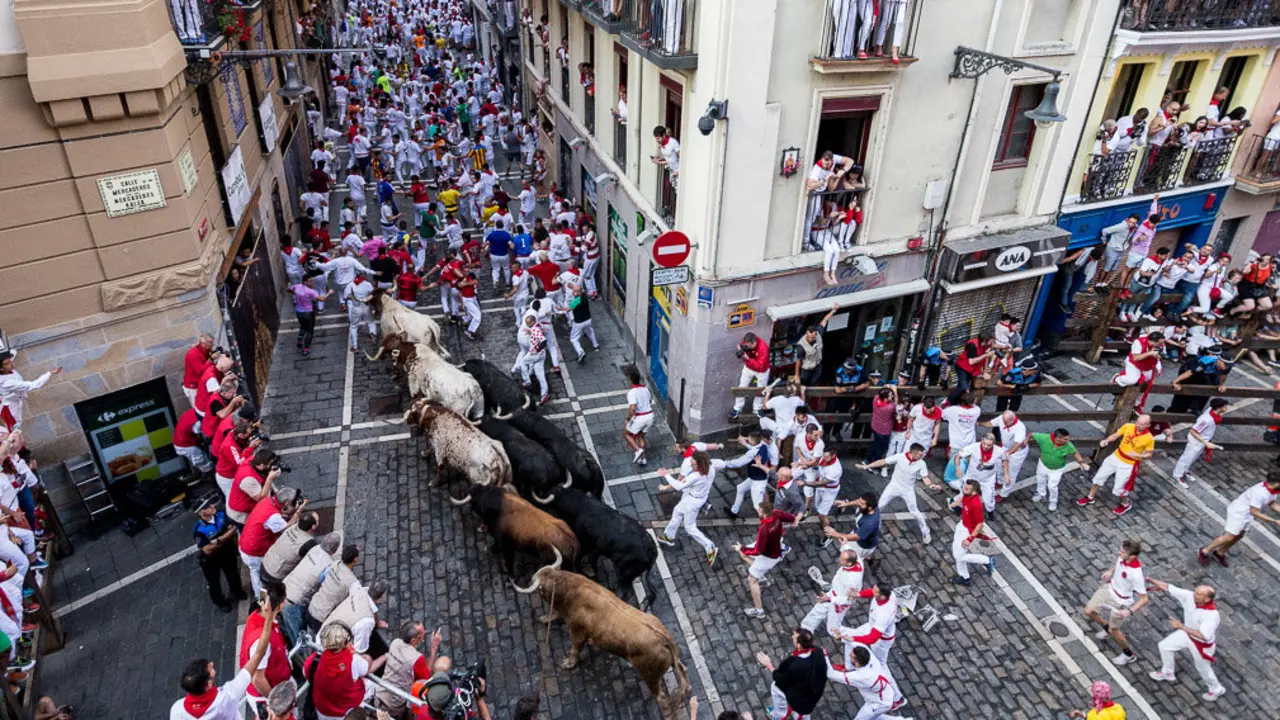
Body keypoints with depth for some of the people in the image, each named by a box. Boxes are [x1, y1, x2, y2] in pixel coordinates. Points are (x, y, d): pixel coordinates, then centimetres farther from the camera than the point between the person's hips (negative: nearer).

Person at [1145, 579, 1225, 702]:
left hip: (1202, 644, -6)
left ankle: (1216, 690, 51)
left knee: (1203, 668, 19)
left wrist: (1182, 627, -44)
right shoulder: (1190, 596, -26)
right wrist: (1151, 581, -28)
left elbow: (1203, 636, -43)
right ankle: (1167, 673, 45)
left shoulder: (1212, 615, -41)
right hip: (1188, 633, 6)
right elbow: (1169, 588, -22)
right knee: (1165, 645, 19)